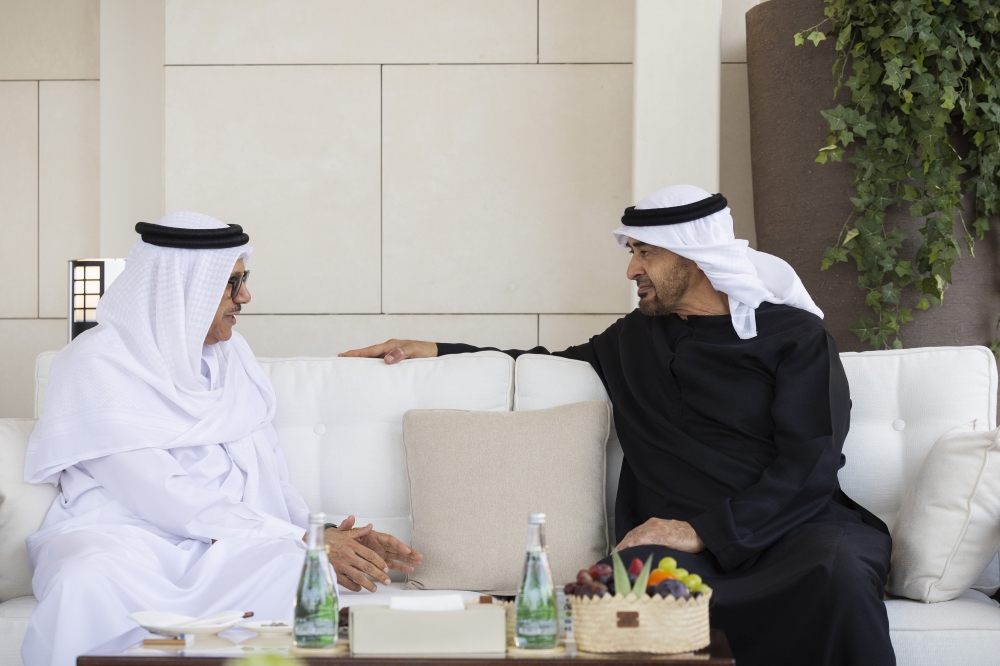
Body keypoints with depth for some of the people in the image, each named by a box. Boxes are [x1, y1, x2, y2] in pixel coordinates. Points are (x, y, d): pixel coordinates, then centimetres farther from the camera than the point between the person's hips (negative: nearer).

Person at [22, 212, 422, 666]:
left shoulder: (231, 354, 16)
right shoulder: (97, 365, -7)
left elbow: (266, 475, 16)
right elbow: (161, 495, -17)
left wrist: (328, 534, -5)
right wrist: (303, 541, -19)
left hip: (221, 543, 5)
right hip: (118, 535, -4)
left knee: (303, 569, -30)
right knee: (87, 582, -40)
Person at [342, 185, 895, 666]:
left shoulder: (794, 336, 8)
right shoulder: (634, 338, 23)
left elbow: (809, 464, -4)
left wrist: (706, 531, -15)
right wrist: (436, 352, 34)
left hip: (794, 526, -1)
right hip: (677, 542, 2)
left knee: (840, 571, -40)